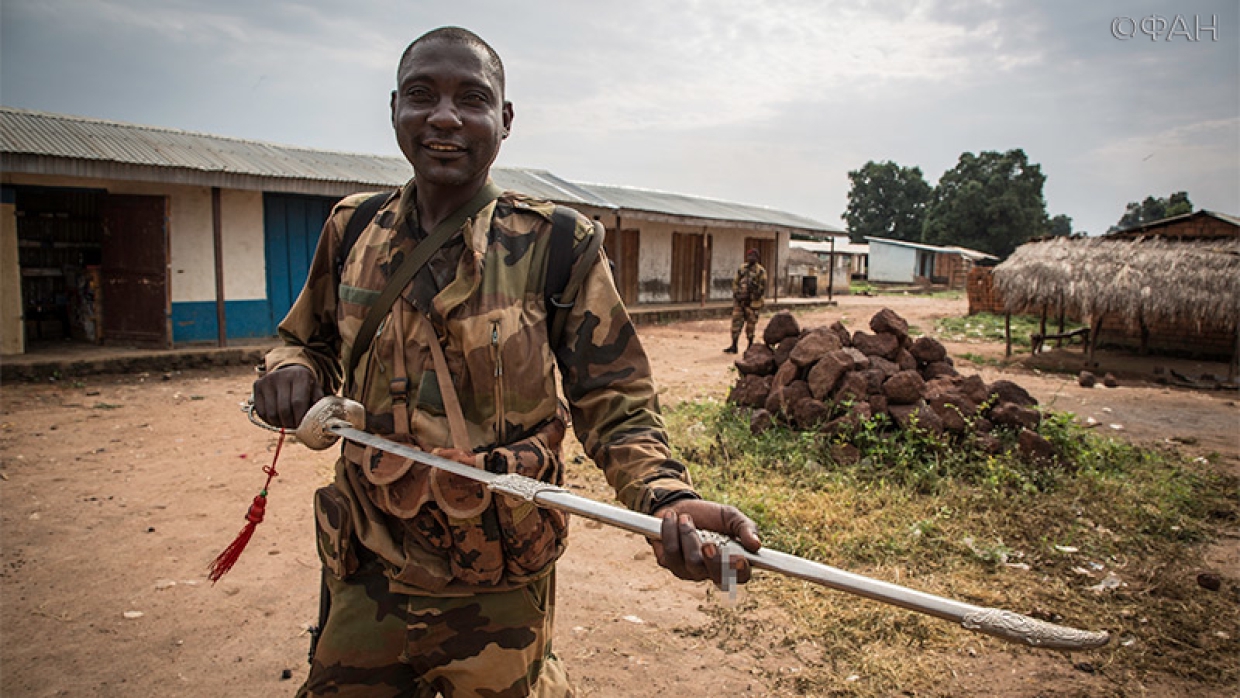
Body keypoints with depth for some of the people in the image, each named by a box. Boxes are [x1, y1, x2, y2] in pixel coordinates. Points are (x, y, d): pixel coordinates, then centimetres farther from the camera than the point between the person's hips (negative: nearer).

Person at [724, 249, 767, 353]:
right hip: (739, 301, 4)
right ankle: (734, 346, 4)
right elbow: (735, 282, 13)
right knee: (736, 322, 1)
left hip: (752, 302, -4)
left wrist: (751, 298, -10)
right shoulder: (742, 268, 10)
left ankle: (750, 345, 17)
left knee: (751, 324, 3)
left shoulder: (760, 271, -5)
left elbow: (762, 288, -8)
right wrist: (736, 294, 0)